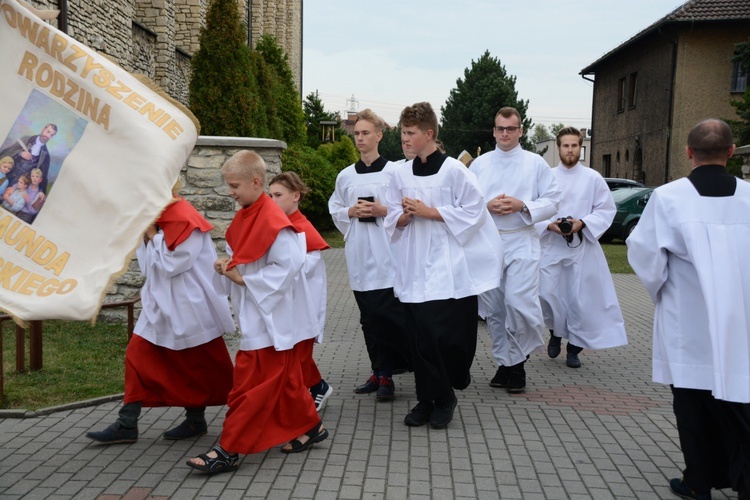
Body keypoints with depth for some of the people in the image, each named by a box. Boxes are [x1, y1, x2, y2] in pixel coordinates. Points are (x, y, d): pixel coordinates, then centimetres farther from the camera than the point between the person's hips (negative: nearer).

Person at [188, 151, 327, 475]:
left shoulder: (273, 220, -19)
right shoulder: (243, 218, 9)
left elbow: (287, 267, -23)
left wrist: (243, 278, -18)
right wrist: (226, 266, -2)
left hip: (269, 317, -9)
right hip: (253, 315, 9)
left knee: (250, 384, -4)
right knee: (285, 377, 18)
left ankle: (229, 450, 3)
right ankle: (309, 426, 32)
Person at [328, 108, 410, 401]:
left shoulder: (394, 172, -3)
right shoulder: (345, 176, 11)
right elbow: (335, 209, 18)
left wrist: (383, 211, -15)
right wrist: (351, 212, -1)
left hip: (387, 254, -5)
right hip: (359, 254, 5)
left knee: (389, 316, -9)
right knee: (369, 318, 10)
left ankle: (385, 374, 4)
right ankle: (380, 372, 20)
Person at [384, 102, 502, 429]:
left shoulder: (453, 170, -6)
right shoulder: (401, 175, 8)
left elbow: (473, 211, -9)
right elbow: (393, 222, 13)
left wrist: (428, 211, -13)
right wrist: (406, 216, -10)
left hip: (448, 268, -4)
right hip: (414, 268, 4)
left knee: (447, 334, -3)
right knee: (420, 337, 4)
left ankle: (445, 396, 20)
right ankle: (427, 399, 17)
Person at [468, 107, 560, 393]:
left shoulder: (536, 163, 5)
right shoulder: (479, 164, 11)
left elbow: (552, 202, 1)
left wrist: (522, 205, -14)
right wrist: (487, 207, -11)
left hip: (521, 242, -3)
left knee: (519, 302, -16)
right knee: (493, 308, 7)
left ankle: (517, 364, 5)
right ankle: (505, 363, 22)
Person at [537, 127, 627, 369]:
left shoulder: (593, 178, 2)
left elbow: (606, 210, 1)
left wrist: (582, 223, -15)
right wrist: (549, 225, -15)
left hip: (582, 247, -1)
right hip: (551, 247, 1)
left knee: (581, 300, 0)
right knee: (548, 295, -1)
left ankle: (574, 347, 14)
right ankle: (556, 333, 26)